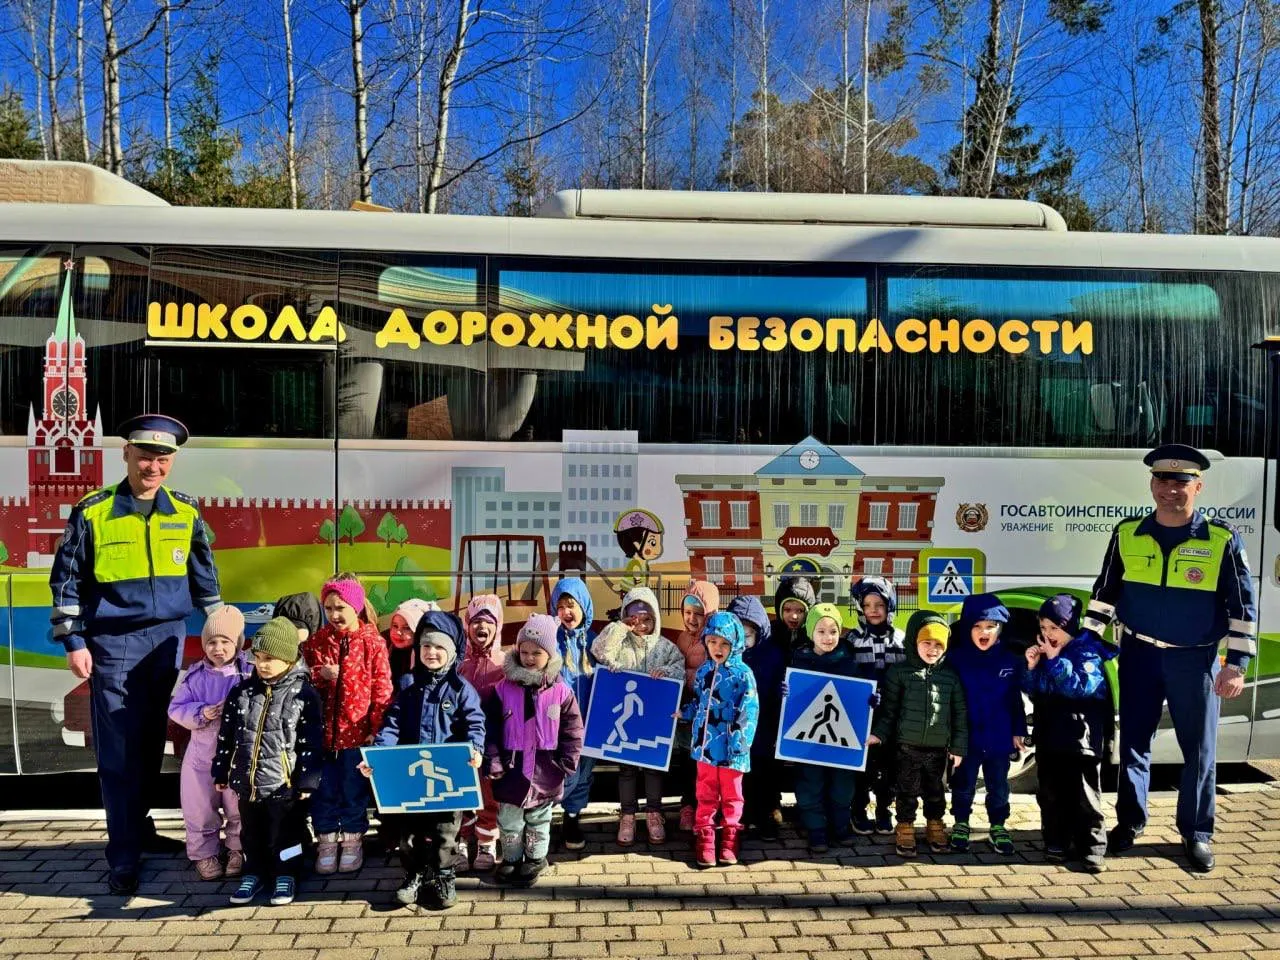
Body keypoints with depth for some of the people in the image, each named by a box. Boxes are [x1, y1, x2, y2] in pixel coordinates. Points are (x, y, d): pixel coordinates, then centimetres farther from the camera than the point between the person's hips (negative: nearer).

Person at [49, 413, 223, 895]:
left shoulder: (186, 513, 4)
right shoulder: (92, 512, -4)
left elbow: (204, 580, 12)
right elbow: (66, 580, 1)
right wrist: (73, 642, -4)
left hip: (169, 642, 3)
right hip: (114, 646, -3)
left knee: (153, 746, 12)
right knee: (119, 754, 1)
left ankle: (141, 829, 28)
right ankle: (123, 857, 9)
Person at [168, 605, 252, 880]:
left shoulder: (249, 673, -10)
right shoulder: (195, 676, -2)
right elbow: (176, 709, -2)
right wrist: (201, 714, -19)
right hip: (202, 752, 3)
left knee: (238, 808, 11)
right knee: (200, 808, 11)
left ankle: (238, 849, 29)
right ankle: (204, 852, 28)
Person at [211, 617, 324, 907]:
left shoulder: (304, 694, -11)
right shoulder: (241, 692, 2)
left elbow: (311, 742, -9)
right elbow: (226, 736, 11)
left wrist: (307, 780, -10)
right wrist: (221, 771, 12)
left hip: (283, 784, -4)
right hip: (247, 782, 4)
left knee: (284, 834, 8)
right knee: (251, 833, 18)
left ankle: (286, 874, 26)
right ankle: (254, 873, 36)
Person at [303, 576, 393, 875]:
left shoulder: (372, 642, -8)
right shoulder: (317, 640, 2)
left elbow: (382, 688, -6)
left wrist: (376, 728, -8)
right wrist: (320, 676, -14)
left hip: (357, 730, -3)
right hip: (322, 729, 3)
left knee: (354, 790, 10)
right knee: (324, 790, 11)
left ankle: (352, 841, 26)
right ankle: (326, 841, 26)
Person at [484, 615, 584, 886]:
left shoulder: (561, 690, -7)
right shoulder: (503, 688, -7)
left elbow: (573, 729, -2)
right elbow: (490, 727, -4)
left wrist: (566, 762, -5)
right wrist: (493, 761, -9)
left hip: (545, 772, 0)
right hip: (512, 769, 0)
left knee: (539, 820, 17)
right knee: (509, 820, 13)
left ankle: (535, 860, 35)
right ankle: (511, 860, 33)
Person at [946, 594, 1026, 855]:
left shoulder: (1010, 660, -4)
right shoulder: (956, 658, -11)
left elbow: (1016, 700, 4)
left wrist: (1017, 731, 5)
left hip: (999, 738, 2)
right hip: (967, 738, -1)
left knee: (999, 787, 15)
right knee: (963, 785, 13)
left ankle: (997, 827, 31)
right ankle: (960, 825, 30)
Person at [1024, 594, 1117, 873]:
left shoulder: (1088, 651, -10)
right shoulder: (1043, 650, 8)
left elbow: (1082, 685, -25)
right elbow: (1032, 691, 11)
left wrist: (1055, 660, -24)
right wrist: (1032, 667, -7)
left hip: (1081, 737, -6)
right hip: (1049, 734, 6)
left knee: (1085, 795, 1)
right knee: (1051, 794, 11)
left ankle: (1092, 848, 10)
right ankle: (1056, 844, 21)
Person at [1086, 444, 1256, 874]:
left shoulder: (1223, 540, -8)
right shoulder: (1127, 535, -1)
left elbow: (1242, 607, -3)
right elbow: (1105, 593, 8)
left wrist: (1236, 664, -8)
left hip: (1195, 660, -2)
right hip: (1138, 653, 2)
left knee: (1199, 749, 8)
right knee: (1133, 741, 9)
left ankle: (1197, 834, 23)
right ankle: (1129, 822, 23)